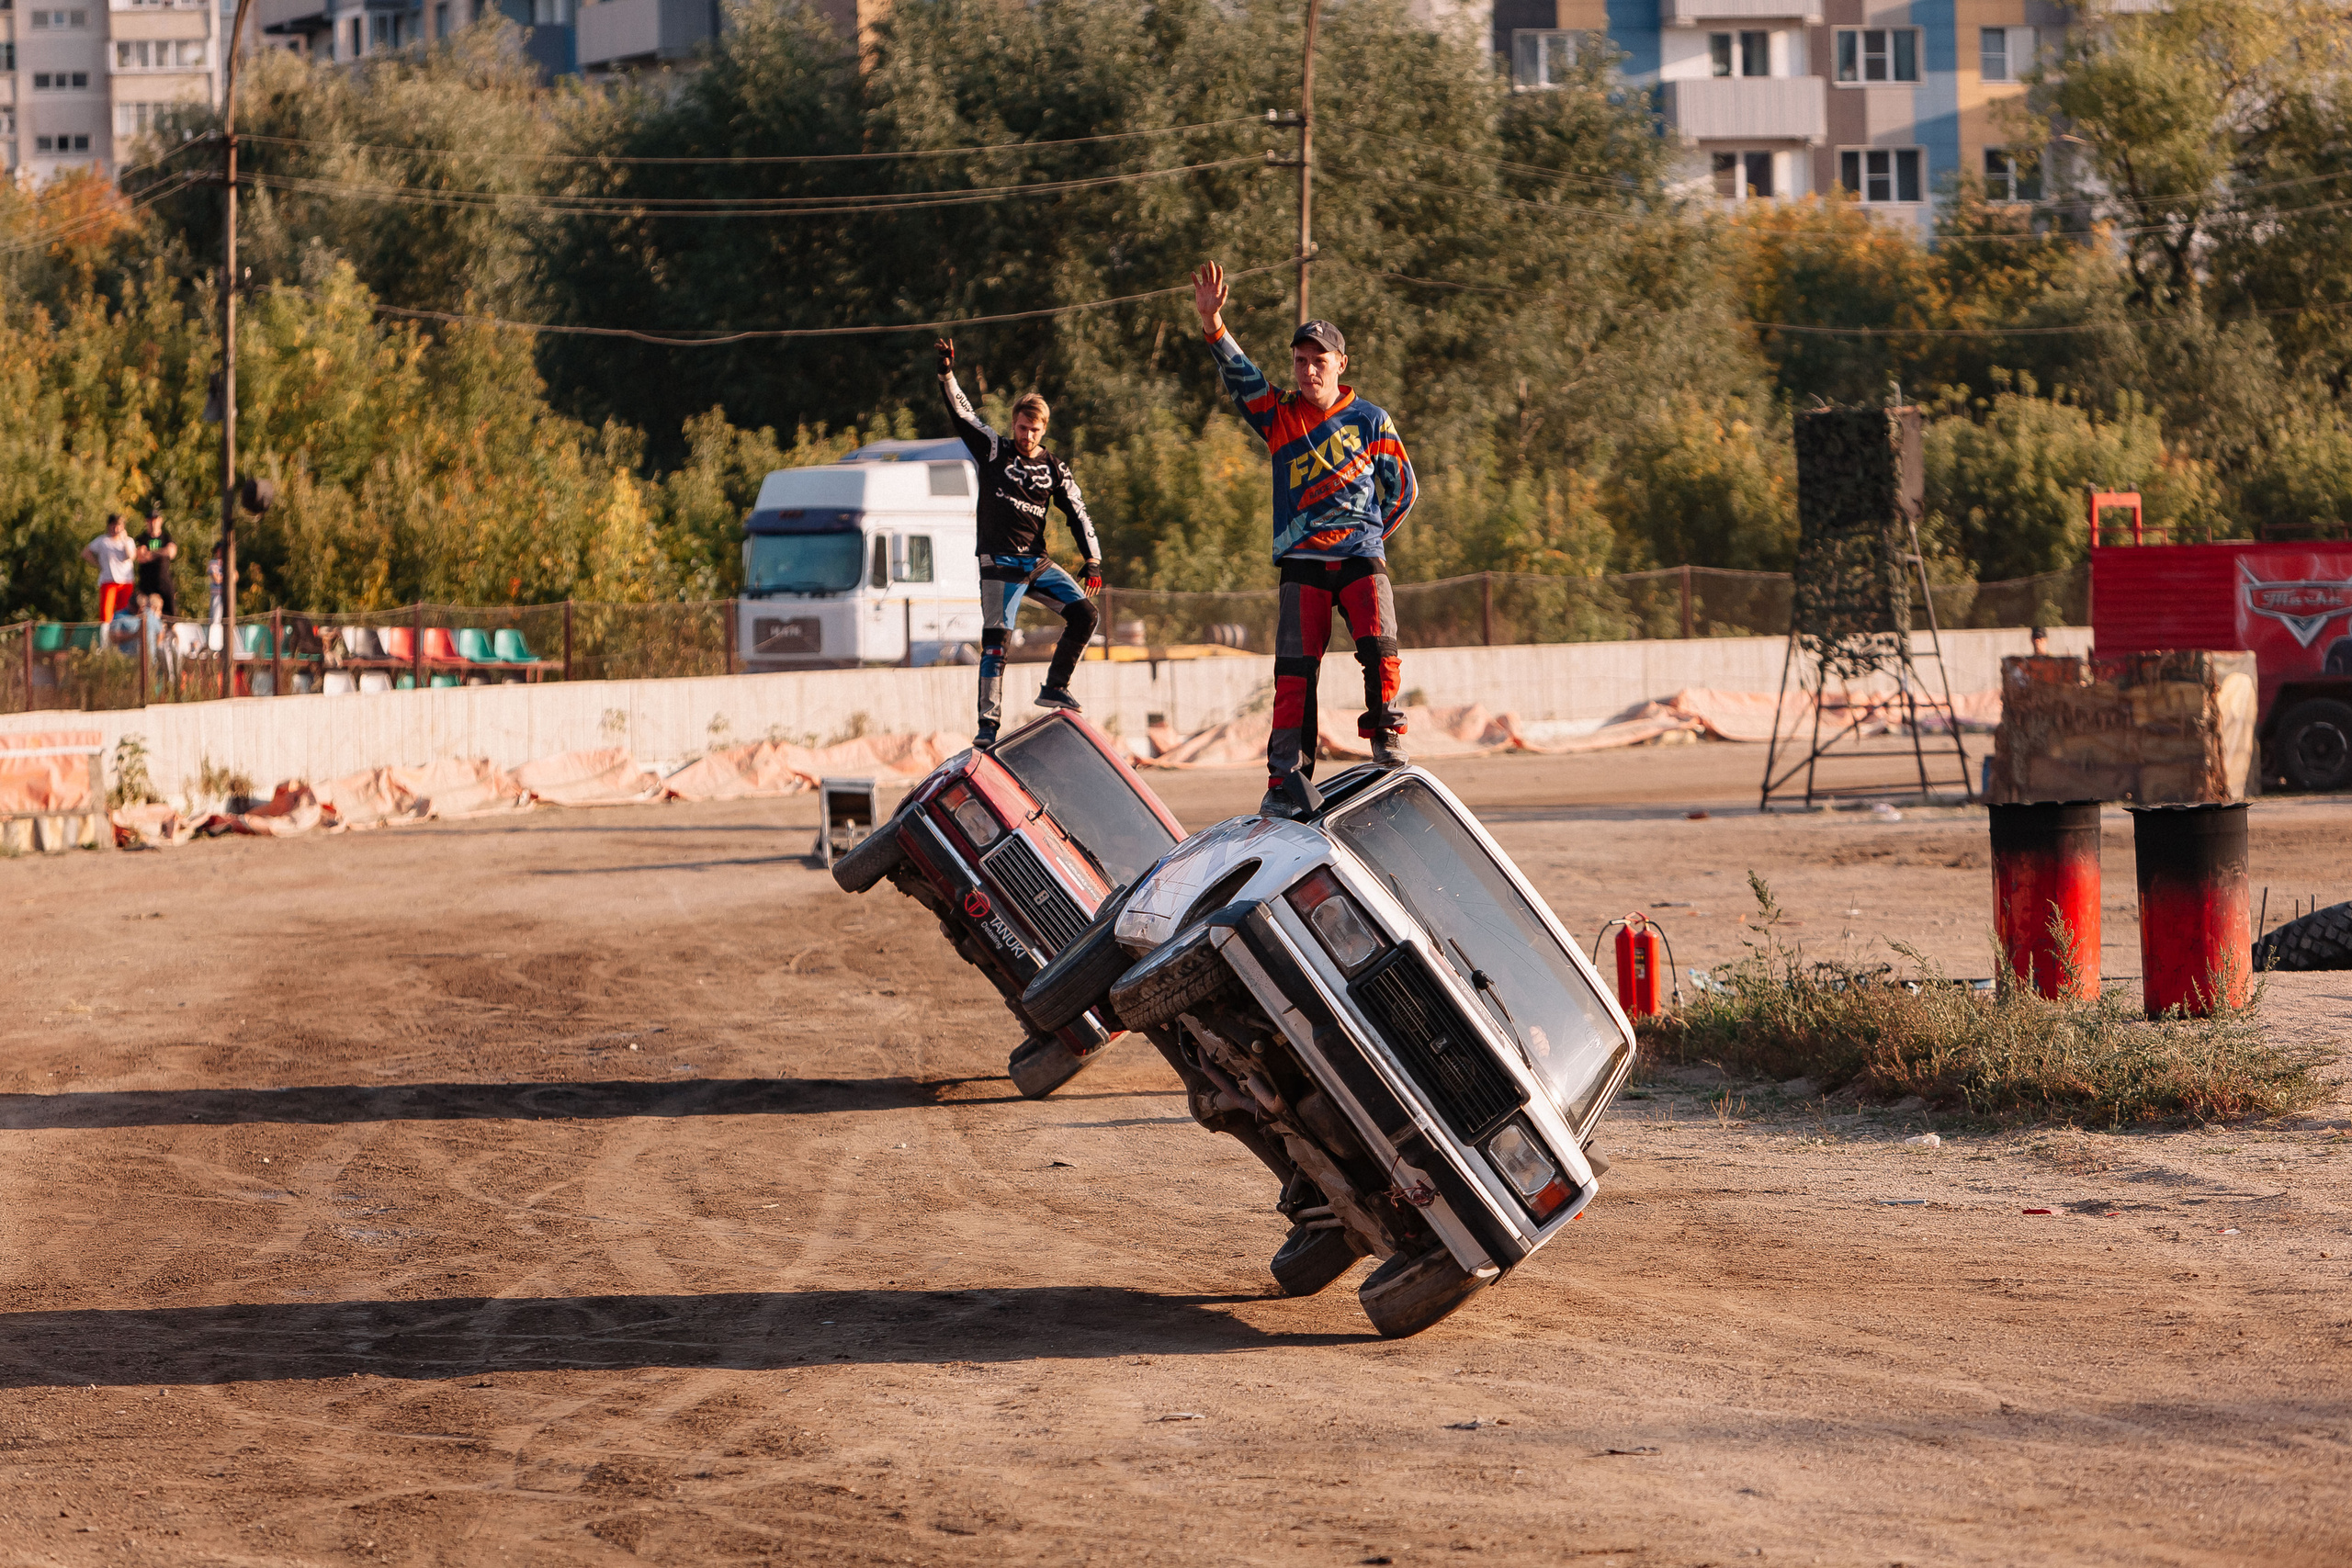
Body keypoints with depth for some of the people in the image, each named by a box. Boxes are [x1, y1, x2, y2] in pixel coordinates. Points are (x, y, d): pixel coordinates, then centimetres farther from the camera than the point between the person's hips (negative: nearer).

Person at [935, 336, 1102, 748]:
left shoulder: (1055, 469, 8)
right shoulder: (994, 452, 2)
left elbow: (1078, 514, 8)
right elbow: (962, 415, -5)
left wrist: (1093, 562, -1)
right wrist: (947, 374, -17)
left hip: (1037, 562, 4)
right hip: (1000, 564, -4)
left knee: (1084, 614, -10)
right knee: (995, 641, -11)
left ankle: (1054, 687, 4)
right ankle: (989, 723, -8)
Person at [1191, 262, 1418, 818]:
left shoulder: (1371, 422, 6)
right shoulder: (1279, 417, 8)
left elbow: (1402, 489, 13)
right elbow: (1240, 375, -7)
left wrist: (1367, 537, 10)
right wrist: (1213, 327, -23)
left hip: (1362, 557, -1)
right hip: (1302, 564, 1)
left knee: (1378, 647, -21)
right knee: (1294, 672, -6)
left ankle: (1388, 741, -3)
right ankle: (1286, 782, -3)